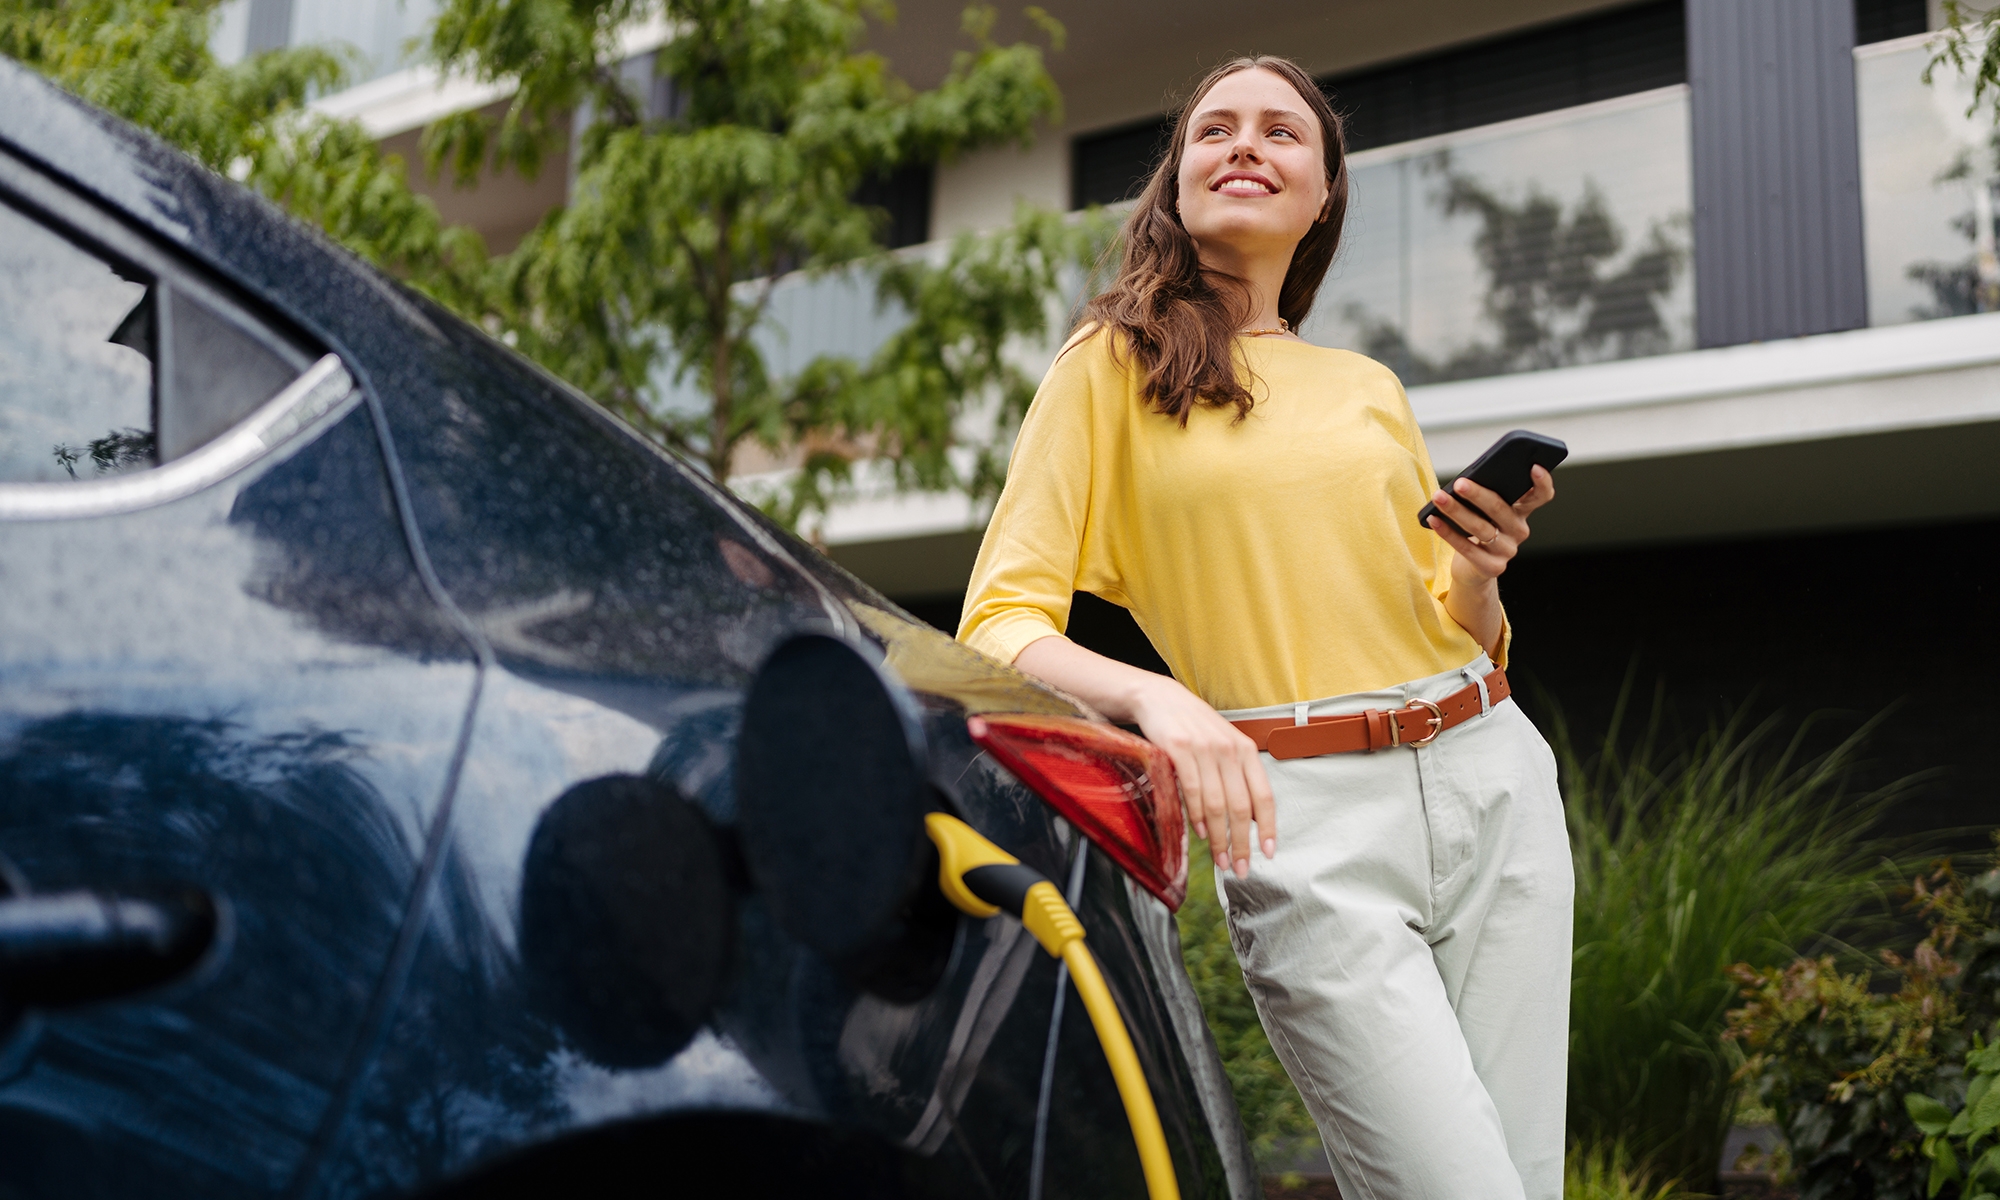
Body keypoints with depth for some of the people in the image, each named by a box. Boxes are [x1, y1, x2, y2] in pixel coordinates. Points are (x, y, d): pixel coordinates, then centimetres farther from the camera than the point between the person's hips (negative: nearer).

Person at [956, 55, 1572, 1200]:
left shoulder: (1371, 388, 18)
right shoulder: (1115, 364, 4)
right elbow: (1000, 623, -5)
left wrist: (1479, 572, -1)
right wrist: (1154, 695, -23)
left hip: (1489, 776, 5)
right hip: (1301, 817, -5)